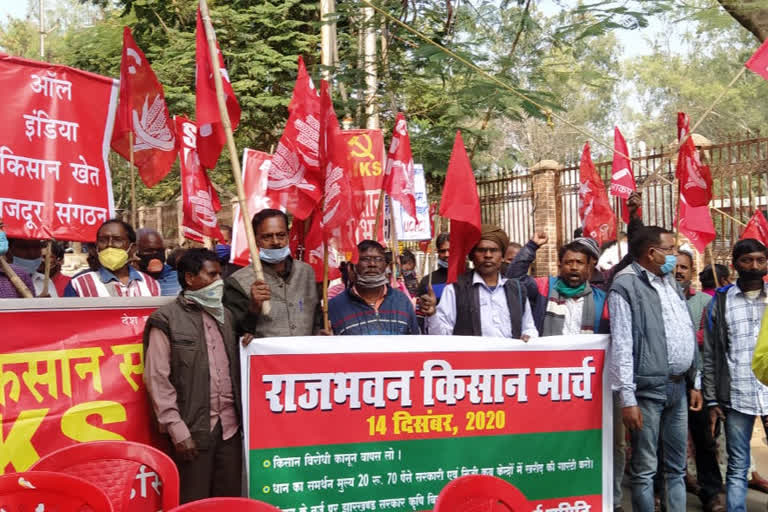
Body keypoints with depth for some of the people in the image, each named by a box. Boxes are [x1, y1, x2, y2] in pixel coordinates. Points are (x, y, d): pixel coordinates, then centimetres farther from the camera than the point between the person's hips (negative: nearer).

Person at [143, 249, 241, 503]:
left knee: (230, 498, 10)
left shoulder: (225, 315, 14)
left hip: (230, 425, 5)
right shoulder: (166, 319, -5)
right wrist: (177, 429, -14)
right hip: (193, 428, -5)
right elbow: (157, 379, -9)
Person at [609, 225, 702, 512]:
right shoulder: (625, 286, -9)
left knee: (677, 466, 14)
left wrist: (695, 382, 14)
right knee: (644, 468, 2)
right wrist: (628, 398, -17)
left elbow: (688, 335, 18)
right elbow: (621, 345, -14)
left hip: (678, 386, 7)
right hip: (648, 389, -7)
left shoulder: (671, 283, 14)